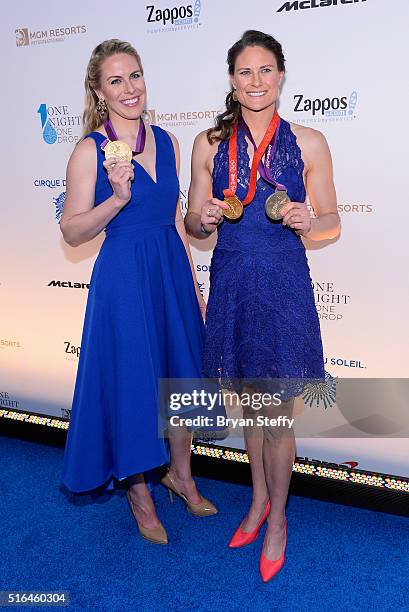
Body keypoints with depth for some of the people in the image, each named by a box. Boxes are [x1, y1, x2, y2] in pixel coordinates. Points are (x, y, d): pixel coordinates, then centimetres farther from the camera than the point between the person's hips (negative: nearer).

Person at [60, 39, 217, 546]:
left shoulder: (165, 141, 6)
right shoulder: (90, 150, -9)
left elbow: (175, 218, 11)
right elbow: (72, 232, -8)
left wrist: (194, 288, 11)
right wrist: (117, 199, -23)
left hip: (173, 271, 6)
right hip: (122, 277, -5)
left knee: (184, 376, 14)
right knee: (132, 383, 5)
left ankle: (181, 475, 38)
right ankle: (139, 494, 30)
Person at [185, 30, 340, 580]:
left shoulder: (308, 142, -2)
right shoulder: (209, 143, 4)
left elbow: (331, 222, 3)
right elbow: (193, 224, 8)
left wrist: (307, 223, -18)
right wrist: (205, 219, -15)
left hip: (283, 286, -2)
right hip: (231, 283, 3)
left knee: (276, 416, 5)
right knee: (248, 403, 18)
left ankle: (277, 518, 30)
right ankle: (259, 499, 41)